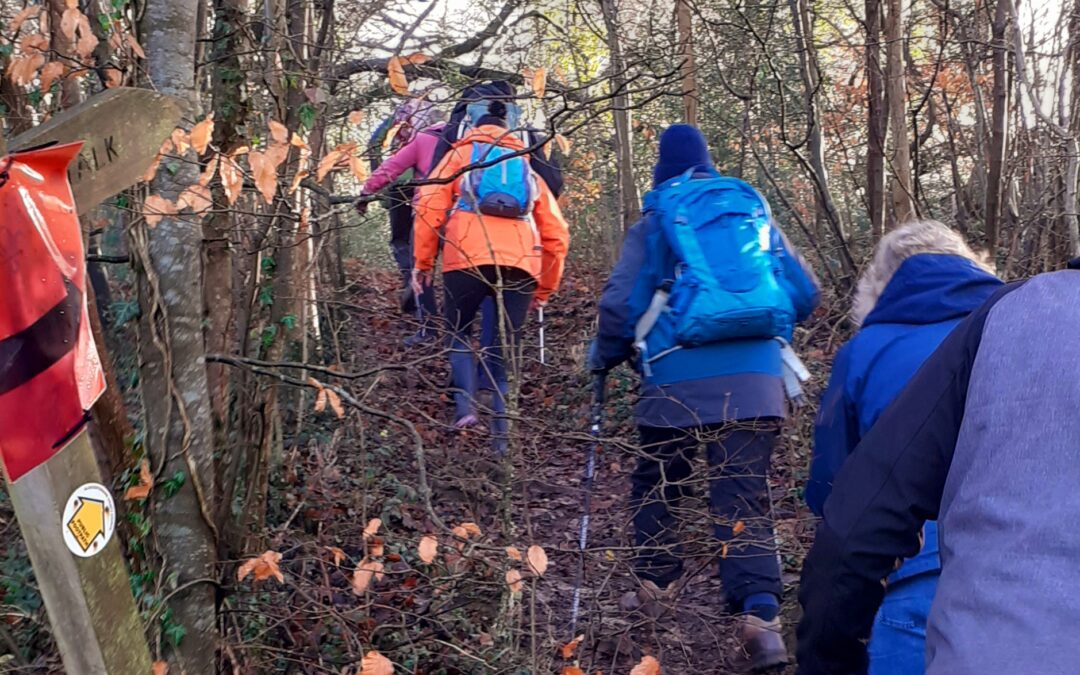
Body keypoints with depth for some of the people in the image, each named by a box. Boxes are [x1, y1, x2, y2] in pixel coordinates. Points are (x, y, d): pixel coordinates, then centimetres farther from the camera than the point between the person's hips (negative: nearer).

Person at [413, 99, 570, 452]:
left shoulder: (461, 154, 22)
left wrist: (423, 261, 7)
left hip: (468, 257, -2)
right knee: (504, 351, 11)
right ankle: (501, 437, 3)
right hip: (522, 263, 2)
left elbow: (431, 204, 5)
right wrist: (545, 289, 29)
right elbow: (557, 235, 23)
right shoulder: (528, 167, 30)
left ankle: (465, 407, -5)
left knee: (459, 333, 17)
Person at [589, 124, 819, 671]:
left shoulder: (655, 223, 7)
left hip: (681, 378, -2)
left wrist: (603, 358, 17)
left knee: (656, 483, 19)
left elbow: (619, 304, 0)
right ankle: (761, 614, -13)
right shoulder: (754, 212, 16)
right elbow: (804, 293, 16)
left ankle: (656, 587, 27)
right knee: (745, 493, 0)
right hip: (757, 375, 2)